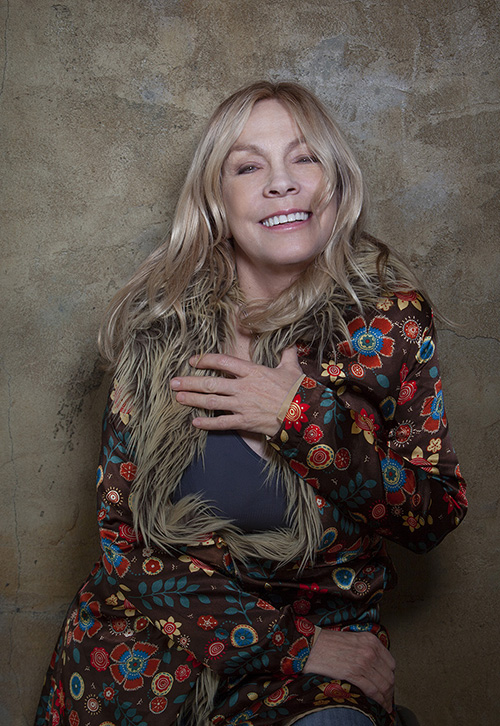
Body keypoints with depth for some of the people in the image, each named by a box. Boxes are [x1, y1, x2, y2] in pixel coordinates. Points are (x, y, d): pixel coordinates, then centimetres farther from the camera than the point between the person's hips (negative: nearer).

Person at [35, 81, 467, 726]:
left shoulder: (392, 318, -6)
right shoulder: (162, 323, -7)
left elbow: (437, 517, -4)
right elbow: (122, 542, -6)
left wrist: (302, 416, -18)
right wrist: (296, 645, -13)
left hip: (327, 636, -1)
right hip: (154, 632, 2)